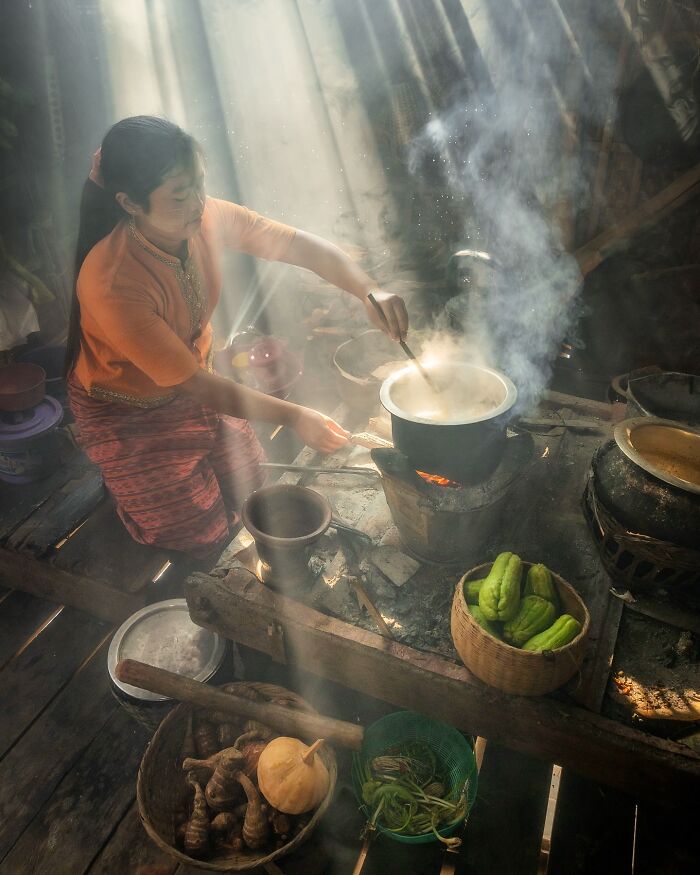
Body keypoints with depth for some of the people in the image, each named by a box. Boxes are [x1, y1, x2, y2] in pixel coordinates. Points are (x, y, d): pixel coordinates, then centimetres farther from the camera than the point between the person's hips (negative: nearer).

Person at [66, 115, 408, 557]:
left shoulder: (206, 217, -21)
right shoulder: (111, 283, -37)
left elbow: (301, 245, -19)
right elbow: (193, 383, -32)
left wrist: (370, 291, -37)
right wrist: (294, 417, -29)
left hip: (192, 385, 6)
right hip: (127, 413, -6)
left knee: (248, 488, 16)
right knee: (202, 537, 5)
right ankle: (120, 487, 30)